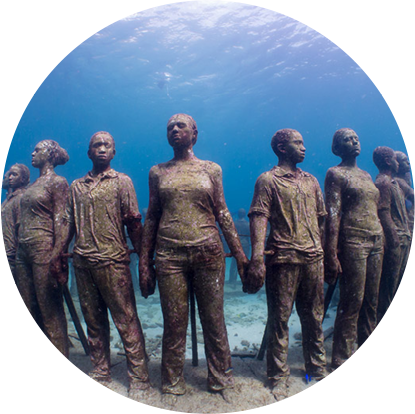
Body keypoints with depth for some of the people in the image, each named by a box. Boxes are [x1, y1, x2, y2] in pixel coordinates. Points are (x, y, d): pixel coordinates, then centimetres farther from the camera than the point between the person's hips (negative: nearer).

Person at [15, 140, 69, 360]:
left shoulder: (57, 182, -5)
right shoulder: (32, 185, 19)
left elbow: (60, 221, -13)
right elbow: (24, 221, 20)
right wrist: (19, 250, 15)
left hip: (44, 250, -8)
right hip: (23, 251, 8)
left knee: (50, 311, -3)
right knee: (29, 310, 12)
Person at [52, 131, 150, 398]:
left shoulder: (121, 181, 3)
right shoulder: (77, 186, 15)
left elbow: (134, 223, -1)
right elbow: (69, 223, 17)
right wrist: (59, 253, 8)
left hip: (112, 261, -5)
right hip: (82, 263, 5)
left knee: (126, 321, -1)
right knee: (94, 321, 13)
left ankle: (139, 379, 9)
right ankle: (101, 374, 28)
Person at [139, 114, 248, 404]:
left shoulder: (211, 169, 7)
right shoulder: (158, 172, 10)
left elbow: (222, 213, 9)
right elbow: (152, 217, 10)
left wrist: (239, 252, 4)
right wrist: (144, 261, 6)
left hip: (208, 254, 0)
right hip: (170, 256, 1)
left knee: (214, 321, 9)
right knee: (174, 323, 8)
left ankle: (221, 379, 29)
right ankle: (173, 384, 28)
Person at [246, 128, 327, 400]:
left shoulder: (311, 181, 16)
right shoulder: (268, 180, -2)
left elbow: (322, 219, 19)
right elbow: (259, 218, -11)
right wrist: (257, 259, -21)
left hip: (313, 258, 6)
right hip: (283, 258, -5)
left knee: (314, 317, 15)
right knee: (280, 318, 4)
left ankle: (318, 368, 32)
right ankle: (278, 376, 18)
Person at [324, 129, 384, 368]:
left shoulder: (366, 175, 20)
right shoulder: (335, 174, -2)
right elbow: (333, 214, -11)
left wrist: (383, 239, 16)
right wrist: (332, 254, -18)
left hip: (377, 240, 7)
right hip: (353, 241, -7)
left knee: (371, 301, 12)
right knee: (352, 303, -4)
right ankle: (343, 360, 7)